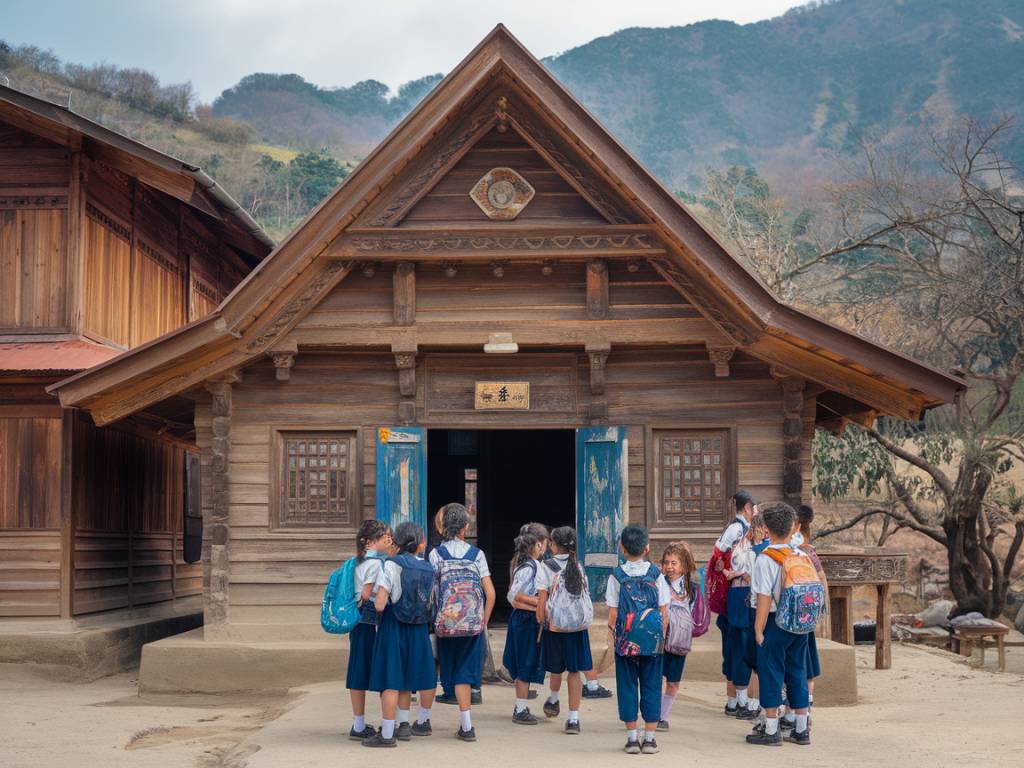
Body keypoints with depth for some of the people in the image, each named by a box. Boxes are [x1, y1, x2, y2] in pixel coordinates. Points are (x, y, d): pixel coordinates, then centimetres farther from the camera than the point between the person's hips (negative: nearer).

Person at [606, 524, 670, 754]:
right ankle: (649, 738, 8)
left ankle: (632, 738, 9)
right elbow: (664, 612, -1)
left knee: (627, 686, 7)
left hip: (625, 641, -1)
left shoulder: (617, 576, -4)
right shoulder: (656, 574, -1)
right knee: (651, 686, 7)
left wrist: (615, 634, 9)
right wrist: (661, 636, 10)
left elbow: (612, 613, -4)